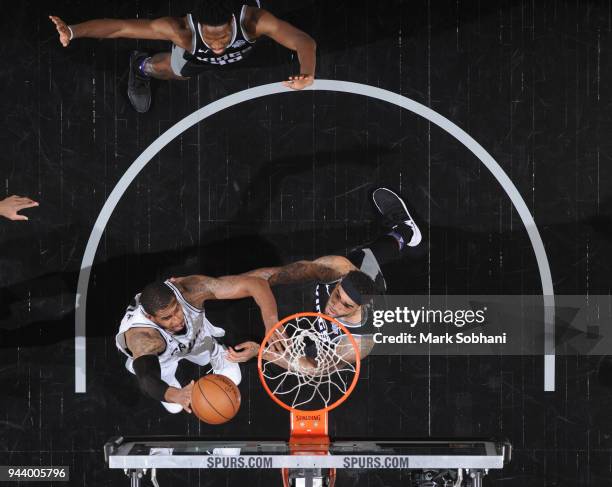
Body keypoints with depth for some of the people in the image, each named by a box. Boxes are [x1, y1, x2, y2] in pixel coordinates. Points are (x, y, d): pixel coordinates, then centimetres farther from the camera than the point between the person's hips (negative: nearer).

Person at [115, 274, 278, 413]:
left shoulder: (190, 288, -46)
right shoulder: (141, 337, -53)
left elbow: (256, 284, -47)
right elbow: (146, 381, -68)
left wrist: (271, 323, -64)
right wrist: (176, 395, -90)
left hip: (196, 336, 2)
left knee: (232, 377, 11)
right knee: (175, 406, 3)